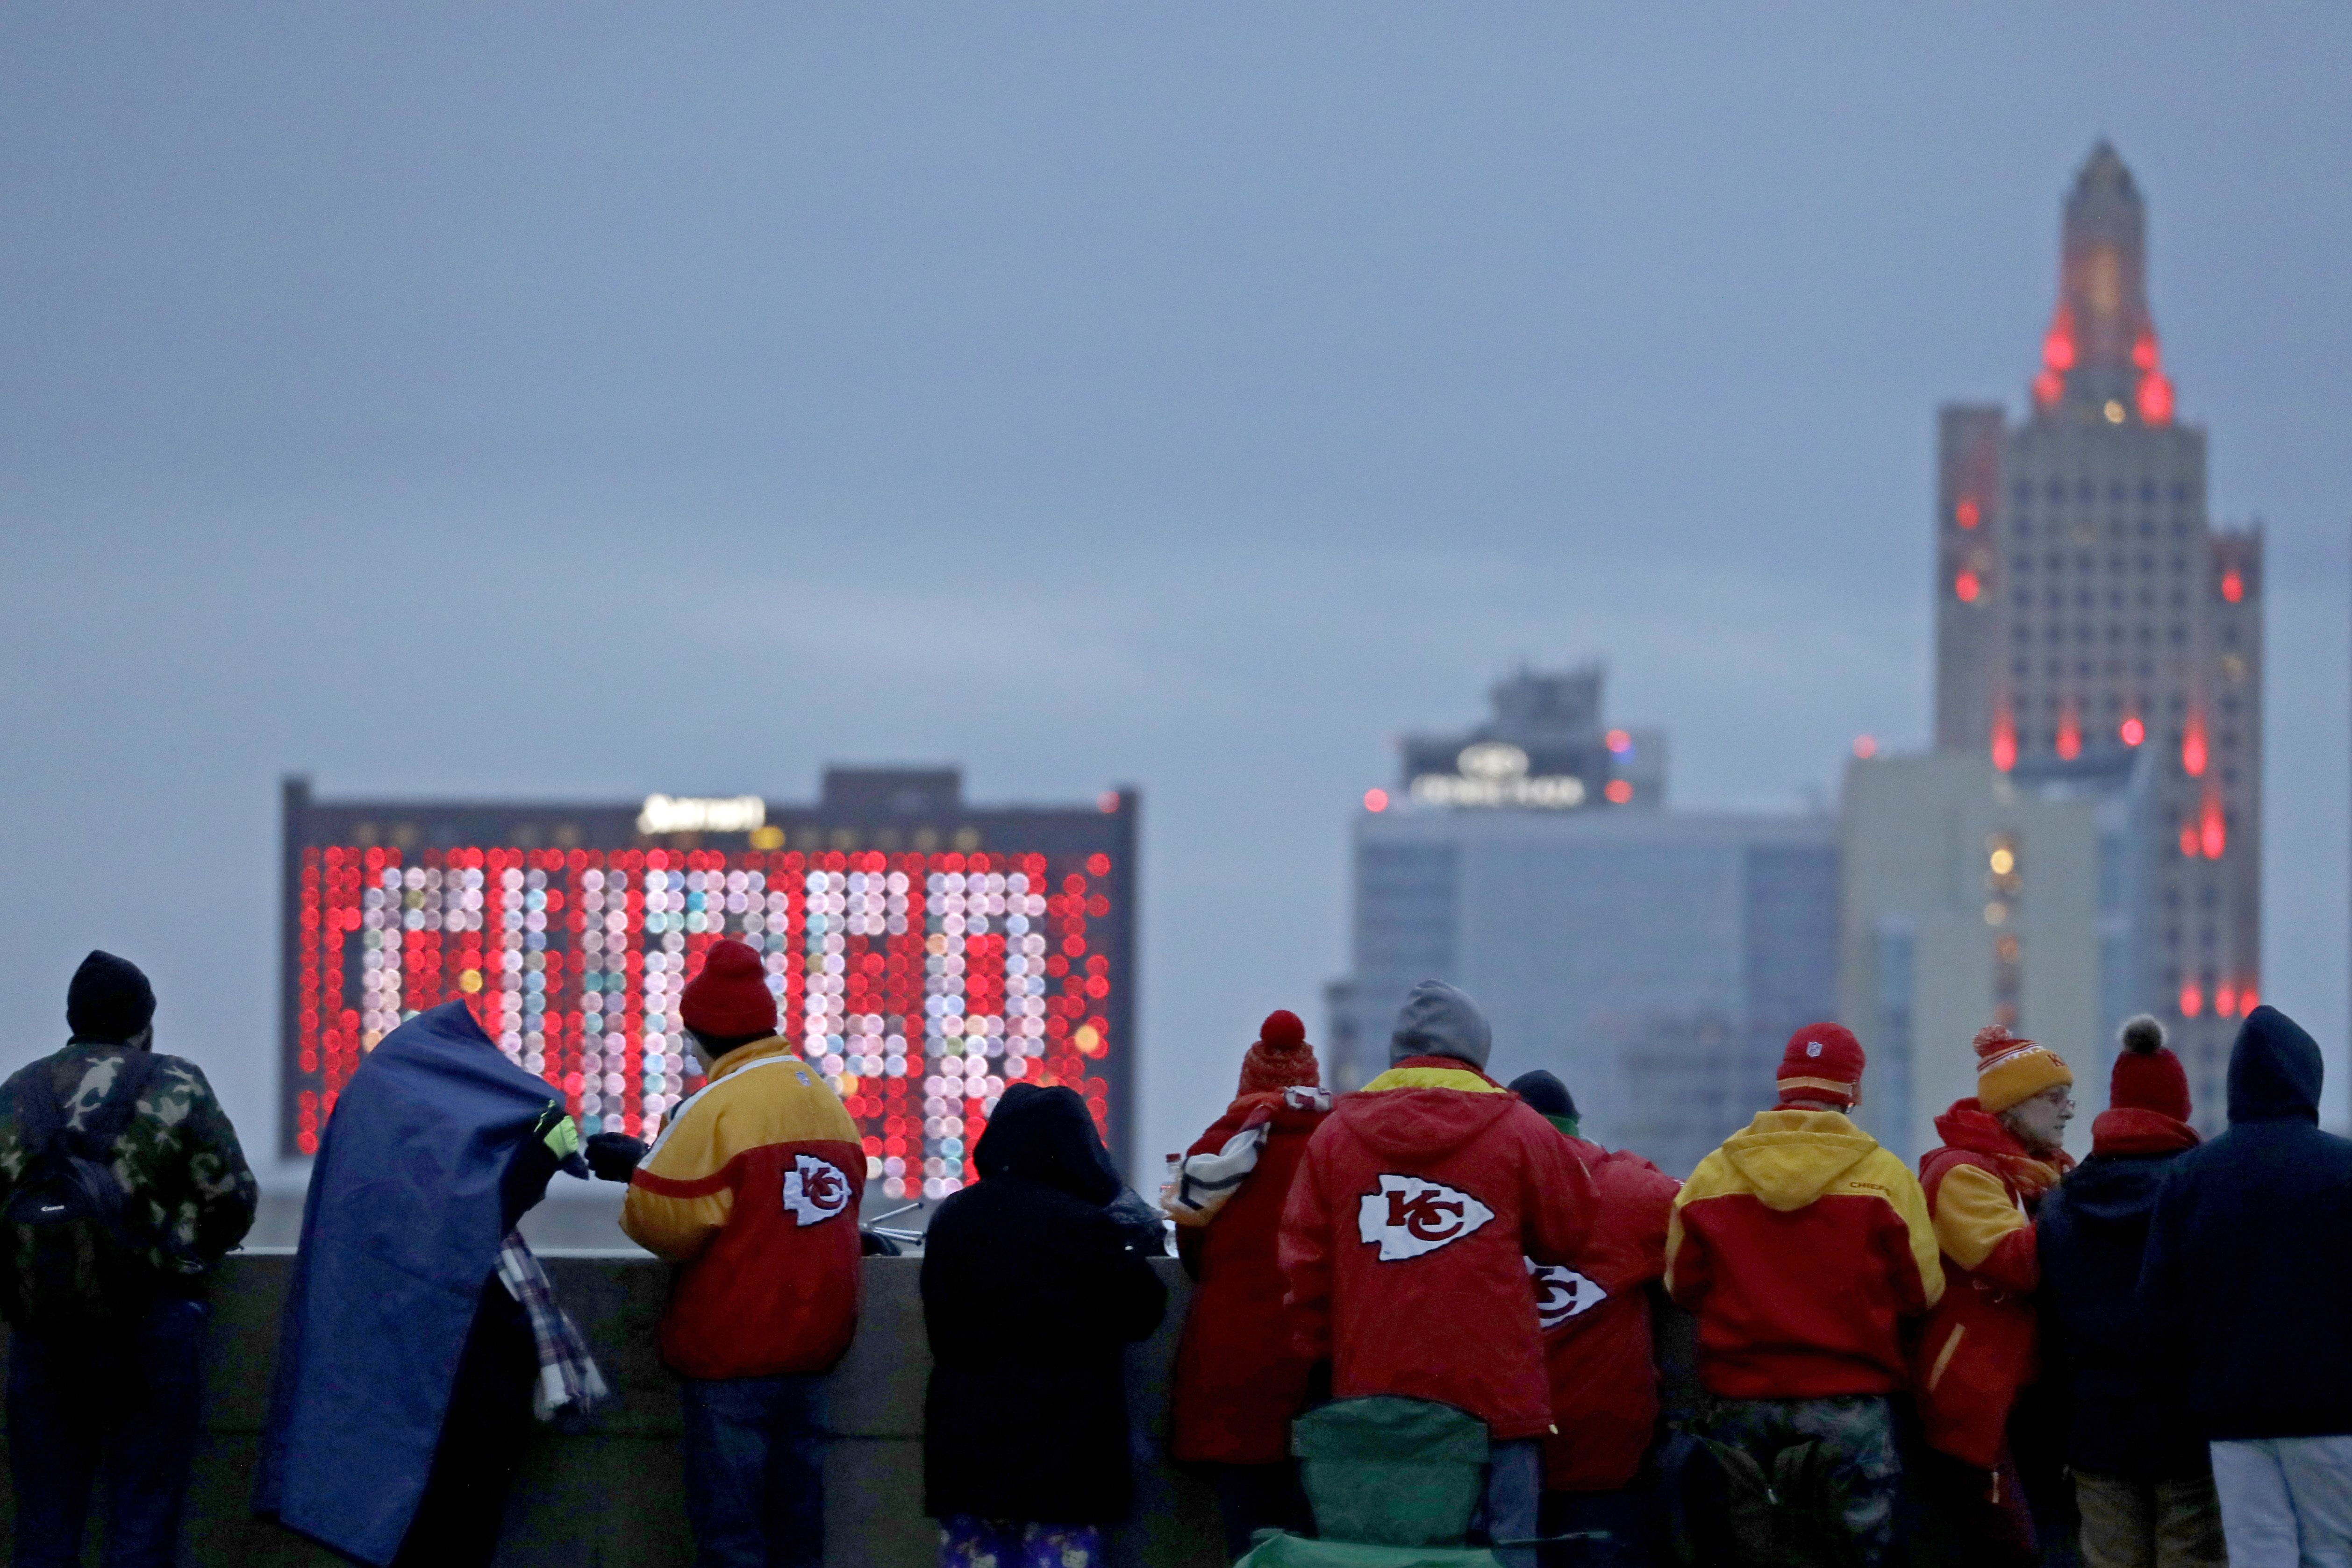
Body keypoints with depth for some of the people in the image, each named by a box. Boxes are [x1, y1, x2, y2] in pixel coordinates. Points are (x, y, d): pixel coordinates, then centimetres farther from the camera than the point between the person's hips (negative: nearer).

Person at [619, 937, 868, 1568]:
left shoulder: (717, 1105, -14)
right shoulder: (825, 1098, 9)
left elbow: (661, 1219, -18)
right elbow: (845, 1199, 10)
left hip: (733, 1349, -7)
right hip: (815, 1340, 7)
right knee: (795, 1518, 12)